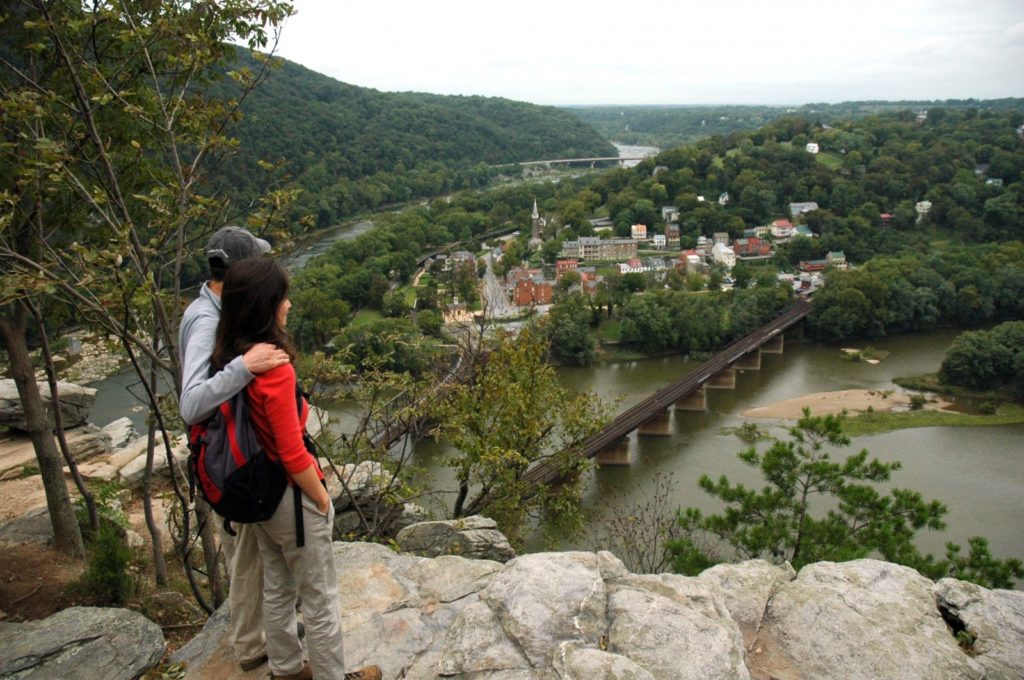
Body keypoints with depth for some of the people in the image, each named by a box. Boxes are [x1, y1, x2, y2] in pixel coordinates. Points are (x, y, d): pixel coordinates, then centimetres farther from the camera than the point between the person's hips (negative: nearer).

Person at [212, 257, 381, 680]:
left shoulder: (227, 359, -5)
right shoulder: (274, 369, -28)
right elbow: (294, 455, -23)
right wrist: (322, 500, -10)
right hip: (291, 496, -8)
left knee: (277, 589, 24)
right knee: (319, 598, 11)